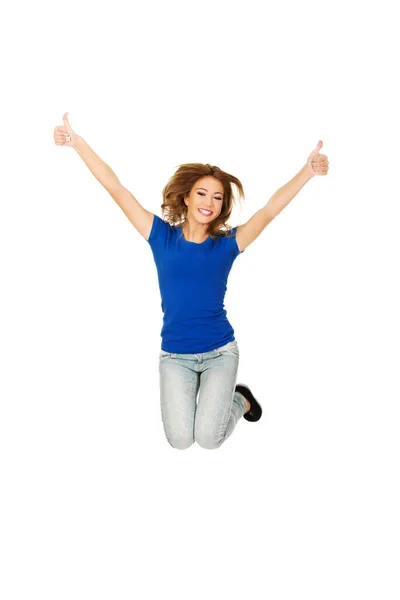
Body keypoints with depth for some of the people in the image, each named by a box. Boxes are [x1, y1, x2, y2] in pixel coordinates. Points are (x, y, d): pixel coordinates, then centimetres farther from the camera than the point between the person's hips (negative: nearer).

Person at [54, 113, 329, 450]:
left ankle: (240, 399, 21)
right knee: (180, 440, -13)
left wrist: (307, 172, -25)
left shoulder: (227, 243, -3)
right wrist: (78, 143, -10)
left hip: (220, 351, -1)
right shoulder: (162, 236, -2)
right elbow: (116, 189, -6)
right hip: (174, 355, 1)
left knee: (208, 438, -14)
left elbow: (270, 210, -12)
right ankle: (188, 393, 22)